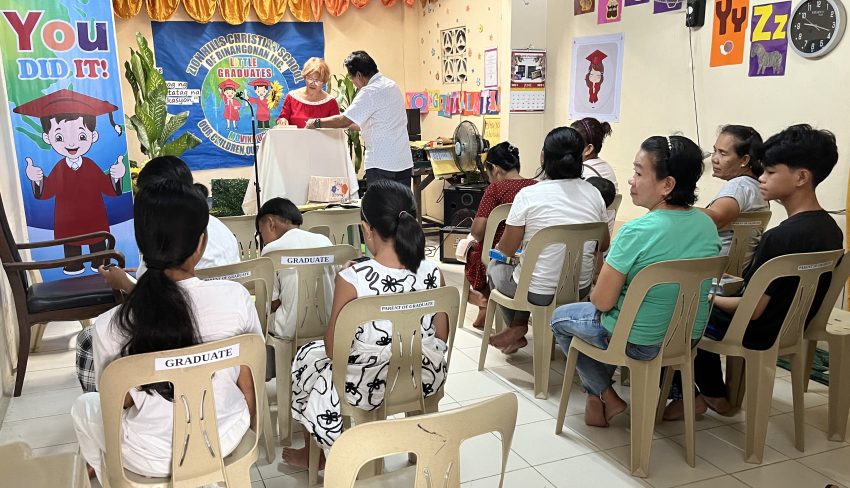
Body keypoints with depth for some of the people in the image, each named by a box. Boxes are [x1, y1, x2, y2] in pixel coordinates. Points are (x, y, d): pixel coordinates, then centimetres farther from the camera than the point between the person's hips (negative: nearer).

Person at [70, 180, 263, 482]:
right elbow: (247, 383, -9)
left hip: (153, 458, -1)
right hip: (225, 440, 2)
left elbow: (120, 400, -8)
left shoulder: (110, 326, -24)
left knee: (85, 406, 28)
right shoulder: (235, 297, -21)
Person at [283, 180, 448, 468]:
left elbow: (334, 350, -16)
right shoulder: (432, 273, -14)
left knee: (308, 357, 28)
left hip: (370, 388, -5)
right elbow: (442, 338, -2)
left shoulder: (352, 280, -26)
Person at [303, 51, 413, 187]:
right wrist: (347, 124, 23)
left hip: (382, 164, -8)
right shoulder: (391, 85, 14)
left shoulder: (371, 92, -13)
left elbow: (344, 120, -13)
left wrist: (316, 122, 0)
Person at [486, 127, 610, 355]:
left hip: (537, 293, -4)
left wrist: (499, 246, 14)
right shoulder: (594, 194, -4)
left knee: (495, 266, 26)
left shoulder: (528, 195, -16)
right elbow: (603, 246, 8)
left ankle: (517, 329, 24)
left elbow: (507, 250, -9)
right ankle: (519, 325, 28)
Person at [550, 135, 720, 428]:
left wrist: (597, 293, 2)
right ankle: (601, 393, 36)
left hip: (638, 344, -7)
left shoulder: (637, 232, -27)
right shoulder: (707, 224, -5)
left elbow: (602, 301, -21)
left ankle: (606, 397, 17)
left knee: (560, 318, 19)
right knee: (612, 315, 35)